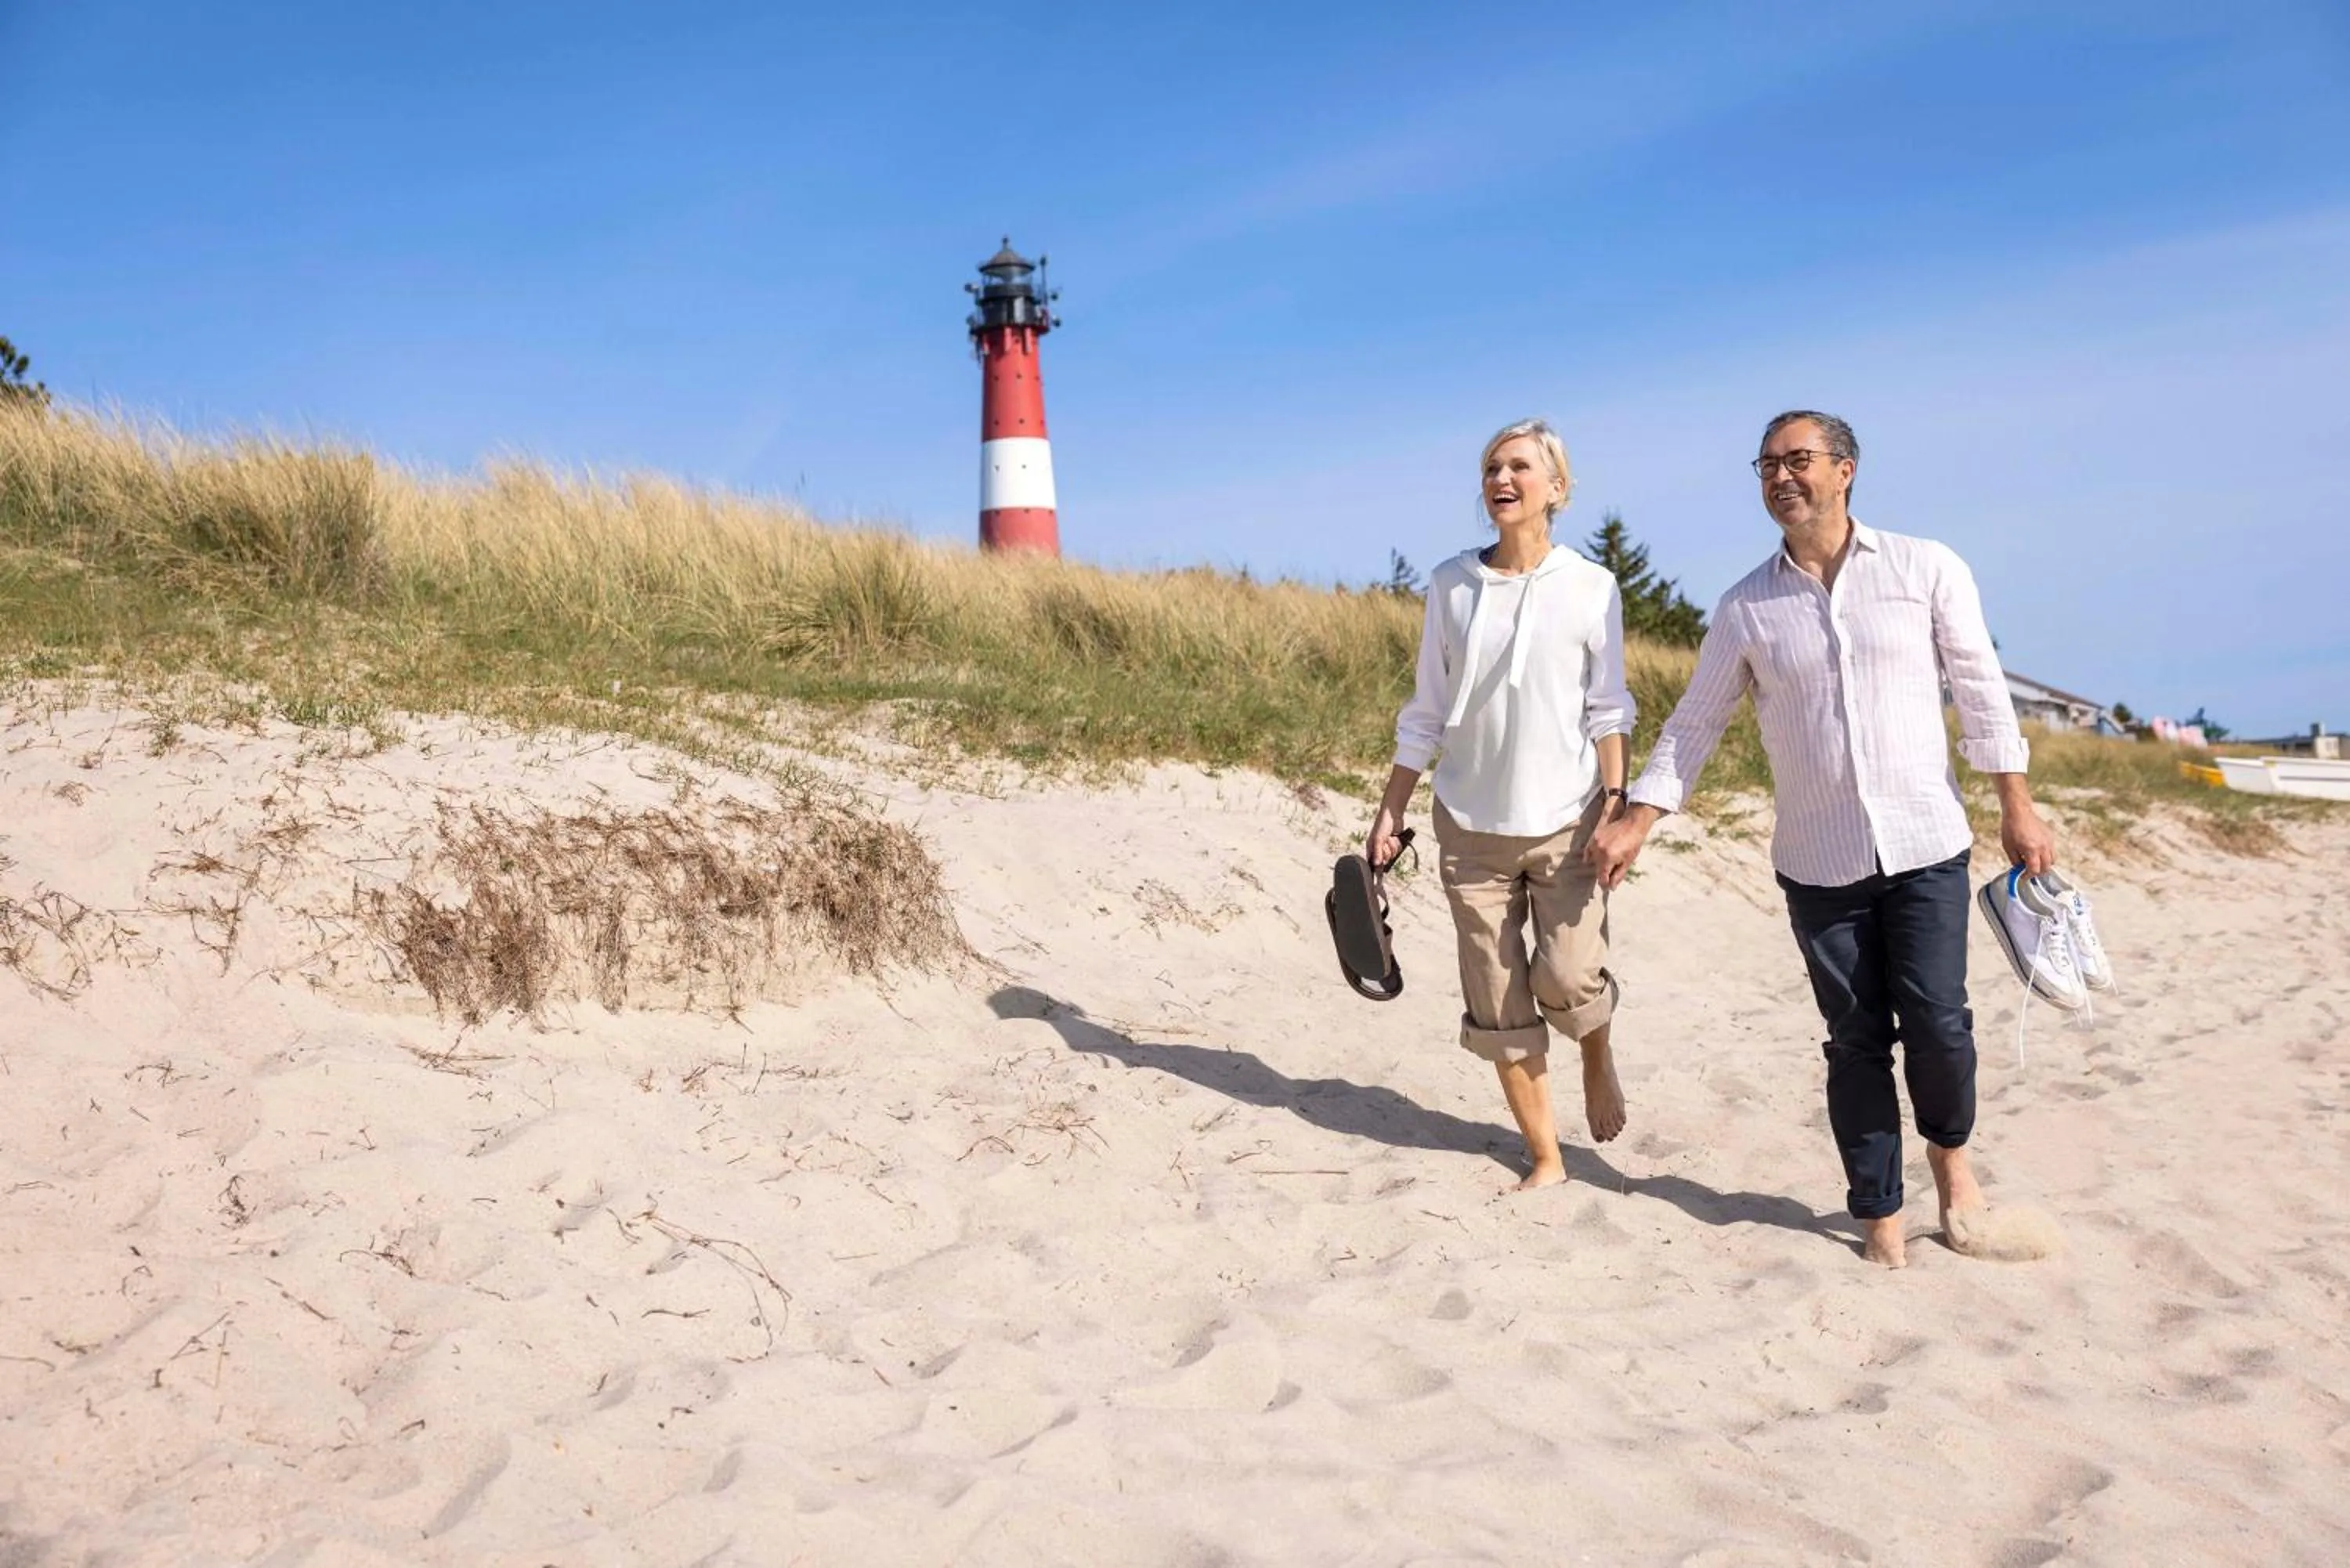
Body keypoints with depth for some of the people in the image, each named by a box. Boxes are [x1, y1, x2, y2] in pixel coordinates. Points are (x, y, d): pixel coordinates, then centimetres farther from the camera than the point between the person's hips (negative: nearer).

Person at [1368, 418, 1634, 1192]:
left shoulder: (1591, 587, -3)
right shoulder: (1450, 584, 2)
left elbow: (1607, 711, 0)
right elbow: (1427, 713, 6)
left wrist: (1615, 801, -10)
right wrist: (1391, 810, 4)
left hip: (1565, 821, -2)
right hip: (1471, 824, 2)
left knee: (1569, 979, -16)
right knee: (1498, 1005, 3)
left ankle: (1598, 1056, 20)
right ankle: (1545, 1157, 18)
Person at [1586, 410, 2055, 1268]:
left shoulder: (1927, 569, 0)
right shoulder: (1746, 607, 3)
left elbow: (1981, 691, 3)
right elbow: (1693, 724, 8)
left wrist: (2017, 808, 0)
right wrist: (1634, 824, 2)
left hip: (1925, 845, -1)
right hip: (1817, 863, 1)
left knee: (1936, 1022, -6)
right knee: (1856, 1041, 5)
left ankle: (1949, 1147, 26)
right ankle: (1879, 1212, 18)